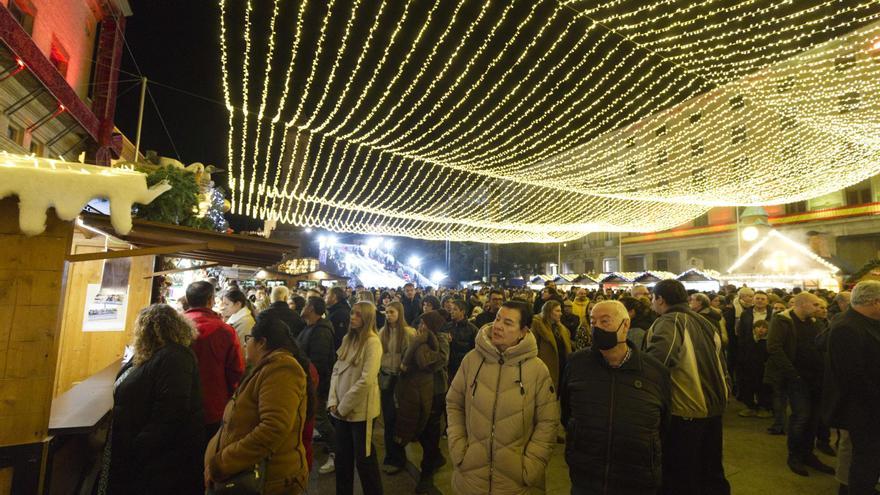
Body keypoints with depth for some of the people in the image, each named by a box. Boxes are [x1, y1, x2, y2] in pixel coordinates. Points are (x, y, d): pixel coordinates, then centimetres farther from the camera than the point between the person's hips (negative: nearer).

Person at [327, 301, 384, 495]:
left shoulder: (372, 342, -16)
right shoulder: (347, 338, 6)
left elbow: (366, 380, -21)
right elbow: (336, 371, 7)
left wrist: (344, 406, -15)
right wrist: (333, 401, -4)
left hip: (360, 410, -6)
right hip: (341, 409, 6)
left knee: (363, 458, 8)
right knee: (342, 456, 18)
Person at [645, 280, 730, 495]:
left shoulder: (669, 321, -16)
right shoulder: (705, 323, 10)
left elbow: (655, 361, -37)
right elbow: (720, 366, 17)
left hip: (684, 411, -8)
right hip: (713, 407, 8)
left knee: (680, 477, 8)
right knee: (711, 472, 25)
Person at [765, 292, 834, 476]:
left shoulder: (812, 322, 13)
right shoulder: (782, 320, -11)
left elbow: (820, 346, 16)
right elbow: (774, 348, -19)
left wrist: (822, 371, 1)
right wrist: (792, 373, -19)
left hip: (814, 376, 7)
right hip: (797, 377, -7)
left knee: (813, 416, 11)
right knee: (801, 415, -7)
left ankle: (807, 454, 26)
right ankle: (794, 456, 10)